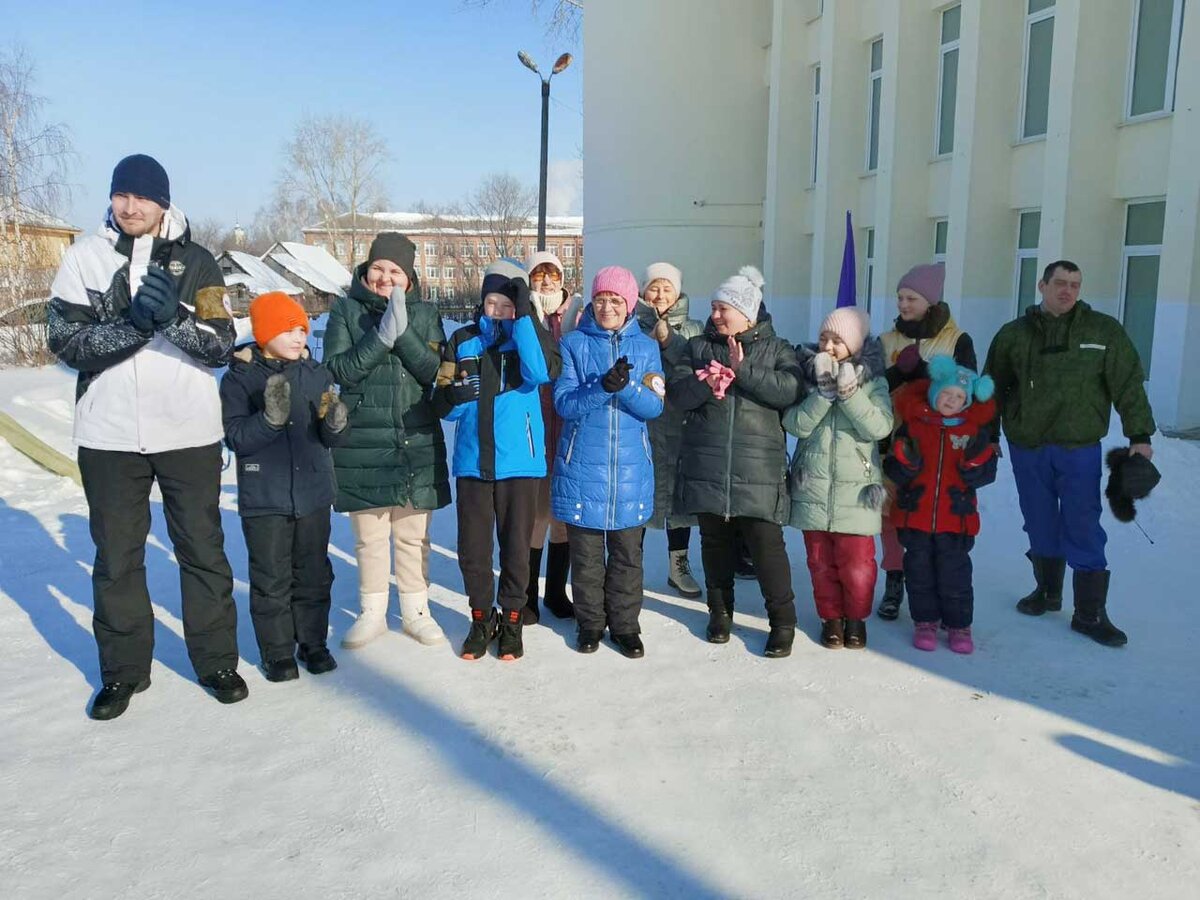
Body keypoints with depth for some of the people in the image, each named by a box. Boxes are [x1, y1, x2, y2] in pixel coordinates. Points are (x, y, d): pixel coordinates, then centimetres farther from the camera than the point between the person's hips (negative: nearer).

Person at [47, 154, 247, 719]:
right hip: (110, 434, 1)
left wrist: (174, 316, -23)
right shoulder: (85, 256, 2)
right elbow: (65, 342, -8)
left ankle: (216, 660, 23)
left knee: (203, 549, 9)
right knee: (117, 555, 10)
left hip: (189, 431, 0)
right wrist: (135, 323, -20)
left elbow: (221, 347, -5)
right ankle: (123, 669, 25)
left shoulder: (195, 261, 2)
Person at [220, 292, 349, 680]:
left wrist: (335, 421, -21)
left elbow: (333, 438, 2)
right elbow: (236, 436, -14)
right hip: (264, 500, -3)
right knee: (271, 579, 5)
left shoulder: (317, 374, 3)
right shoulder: (240, 378, -5)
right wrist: (271, 417, -29)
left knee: (314, 575, 12)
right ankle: (277, 652, 18)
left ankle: (313, 642, 27)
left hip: (313, 495, 3)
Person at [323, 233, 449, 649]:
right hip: (362, 444, -1)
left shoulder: (425, 314, 5)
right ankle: (372, 612, 23)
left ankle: (415, 610, 22)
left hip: (417, 443, 1)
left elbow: (436, 372, -7)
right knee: (369, 537, 8)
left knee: (413, 535, 8)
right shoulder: (346, 310, 1)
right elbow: (338, 369, -10)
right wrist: (382, 336, -22)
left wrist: (403, 333, -20)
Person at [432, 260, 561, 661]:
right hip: (472, 460, 2)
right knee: (472, 547, 6)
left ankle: (511, 618, 25)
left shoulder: (530, 337, 1)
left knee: (516, 545, 6)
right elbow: (444, 407, 6)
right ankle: (481, 616, 26)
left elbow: (540, 373, -22)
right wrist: (453, 395, -18)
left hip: (519, 460, -2)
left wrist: (524, 317, -21)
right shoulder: (463, 341, 6)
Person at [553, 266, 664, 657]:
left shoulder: (646, 347, 6)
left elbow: (654, 406, -4)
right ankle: (590, 623, 23)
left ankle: (625, 625, 22)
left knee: (628, 554, 8)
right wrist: (602, 387, -26)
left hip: (631, 468, 1)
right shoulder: (574, 343, 1)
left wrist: (625, 386, -23)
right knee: (586, 554, 7)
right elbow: (563, 402, -9)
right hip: (583, 467, -1)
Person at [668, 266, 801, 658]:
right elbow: (676, 392, 0)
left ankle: (783, 621, 8)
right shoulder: (699, 346, 11)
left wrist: (744, 370, -17)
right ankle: (720, 611, 29)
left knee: (766, 543, -5)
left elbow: (790, 391, -13)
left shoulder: (776, 349, 5)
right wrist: (705, 384, -19)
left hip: (759, 469, -3)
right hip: (707, 467, 3)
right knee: (715, 541, 12)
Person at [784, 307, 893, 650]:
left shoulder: (872, 380, -1)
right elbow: (796, 425, -10)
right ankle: (831, 616, 28)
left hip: (856, 489, -1)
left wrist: (849, 391, -20)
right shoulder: (807, 375, 1)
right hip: (813, 487, 2)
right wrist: (824, 390, -20)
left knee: (857, 561, 1)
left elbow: (879, 427, -13)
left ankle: (856, 618, 23)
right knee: (821, 560, 10)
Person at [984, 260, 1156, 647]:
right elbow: (993, 389, 10)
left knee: (1083, 529, -1)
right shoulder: (1014, 334, 5)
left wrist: (1139, 435, -3)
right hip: (1027, 449, 2)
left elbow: (1128, 385, 1)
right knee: (1041, 526, 13)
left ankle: (1090, 613, 8)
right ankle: (1048, 591, 31)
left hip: (1079, 448, -2)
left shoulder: (1104, 331, 1)